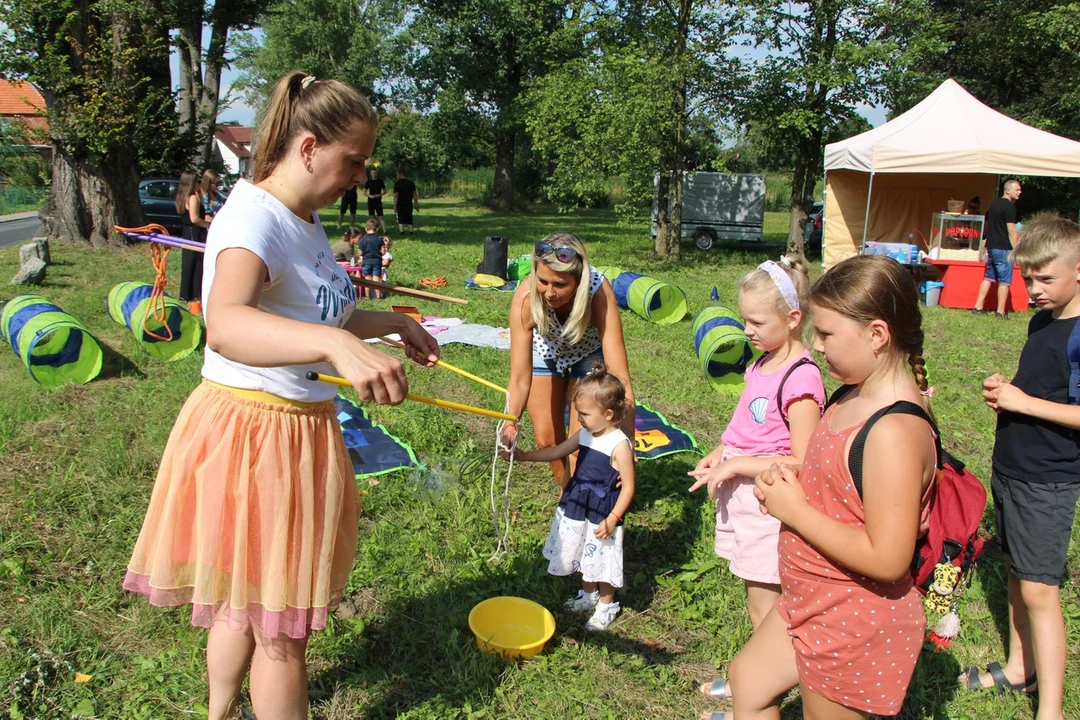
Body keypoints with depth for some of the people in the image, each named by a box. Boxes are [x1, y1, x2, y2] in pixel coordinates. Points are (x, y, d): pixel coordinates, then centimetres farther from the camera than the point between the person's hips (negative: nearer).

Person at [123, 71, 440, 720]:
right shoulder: (254, 217, -22)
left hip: (301, 430, 10)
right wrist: (338, 344, -58)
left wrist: (391, 323, 16)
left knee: (246, 601, 26)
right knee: (279, 627, 7)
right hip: (251, 433, -9)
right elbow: (224, 326, -43)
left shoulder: (306, 220, 9)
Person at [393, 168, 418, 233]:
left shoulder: (397, 183, -9)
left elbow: (396, 195, -12)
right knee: (409, 220, 12)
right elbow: (414, 194, 7)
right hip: (409, 205, 4)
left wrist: (394, 206, -9)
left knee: (400, 221, 1)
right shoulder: (411, 182, 7)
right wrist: (416, 204, 13)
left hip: (400, 205, -4)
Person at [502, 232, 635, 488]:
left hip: (589, 354, -1)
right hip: (546, 351, 2)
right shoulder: (525, 298, -38)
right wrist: (510, 424, -48)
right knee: (547, 440, 9)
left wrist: (626, 442, -48)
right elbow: (520, 377, -35)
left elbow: (619, 375, -43)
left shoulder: (599, 292, -41)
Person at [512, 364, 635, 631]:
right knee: (584, 559, 23)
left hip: (602, 517, -7)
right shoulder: (584, 434, 0)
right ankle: (588, 596, 46)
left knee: (602, 562, 9)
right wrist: (522, 456, 8)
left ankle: (605, 606, 32)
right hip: (577, 510, 7)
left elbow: (628, 487, -19)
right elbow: (556, 452, 13)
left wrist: (612, 520, -22)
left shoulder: (620, 445, -23)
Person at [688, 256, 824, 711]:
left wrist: (738, 465, -22)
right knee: (757, 602, 24)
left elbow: (802, 464, -22)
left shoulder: (800, 379, -21)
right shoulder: (762, 364, 6)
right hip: (744, 499, 8)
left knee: (764, 611, 8)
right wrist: (721, 453, 4)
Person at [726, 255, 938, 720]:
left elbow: (887, 558, -31)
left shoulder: (895, 431, -30)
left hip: (856, 624, -9)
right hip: (813, 600, 9)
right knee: (747, 680, 24)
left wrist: (794, 509, -23)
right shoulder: (854, 396, -1)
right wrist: (789, 481, -5)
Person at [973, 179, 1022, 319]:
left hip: (991, 247, 8)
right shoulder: (1009, 206, -14)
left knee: (989, 277, 15)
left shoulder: (994, 204, 13)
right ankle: (1000, 312, 1)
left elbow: (988, 225, 23)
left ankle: (978, 307, 14)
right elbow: (1011, 231, -17)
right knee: (1004, 281, -2)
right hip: (1004, 248, -8)